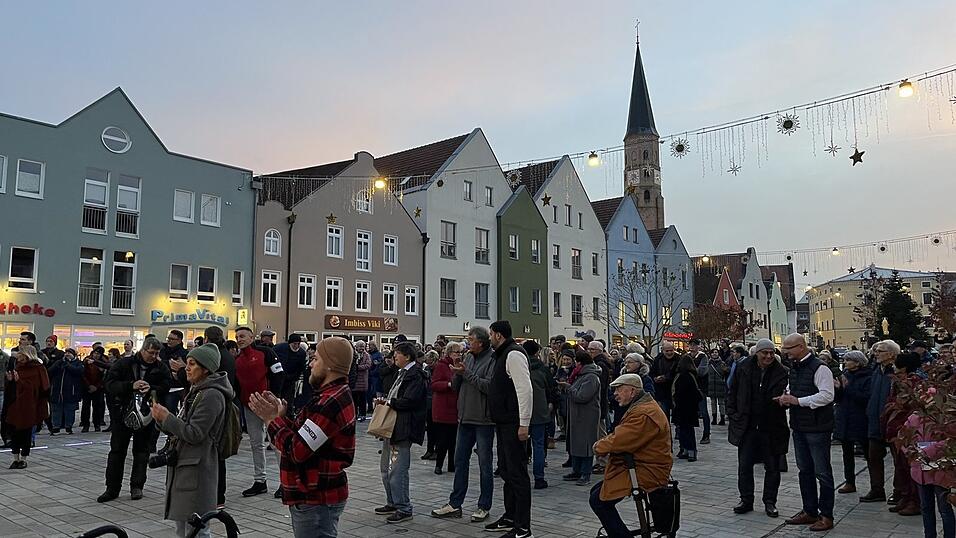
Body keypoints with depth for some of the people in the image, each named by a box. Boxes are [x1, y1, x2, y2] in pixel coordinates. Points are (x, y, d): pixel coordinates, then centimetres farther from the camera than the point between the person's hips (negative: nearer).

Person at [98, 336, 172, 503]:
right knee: (117, 451, 5)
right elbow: (110, 384, -11)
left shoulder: (161, 368, 0)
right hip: (123, 413, 0)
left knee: (142, 451, 6)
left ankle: (137, 487, 17)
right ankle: (112, 488, 13)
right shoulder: (124, 364, -3)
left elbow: (166, 387, -8)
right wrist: (131, 386, -24)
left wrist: (151, 388, -26)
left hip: (146, 415, 0)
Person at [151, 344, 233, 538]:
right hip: (182, 465, 10)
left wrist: (166, 418, -12)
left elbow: (194, 434, -19)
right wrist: (162, 420, 0)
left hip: (197, 469, -10)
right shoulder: (196, 391, 15)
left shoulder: (212, 395, -16)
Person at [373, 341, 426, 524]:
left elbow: (409, 401, -22)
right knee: (386, 468, 17)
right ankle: (392, 503, 30)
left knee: (397, 471, -7)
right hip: (392, 426, 11)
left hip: (403, 428, -11)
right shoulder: (403, 372, 17)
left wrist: (388, 402, -11)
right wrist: (384, 401, 3)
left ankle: (404, 509, 4)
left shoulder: (415, 375, -14)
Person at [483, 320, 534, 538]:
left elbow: (525, 389, -22)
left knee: (517, 473, -5)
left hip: (513, 424, -11)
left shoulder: (514, 354, -15)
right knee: (506, 470, 18)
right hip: (503, 423, 11)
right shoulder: (503, 355, 17)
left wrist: (524, 424, -23)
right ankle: (510, 518, 30)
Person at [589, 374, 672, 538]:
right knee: (596, 491, 13)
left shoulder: (644, 414, -22)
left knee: (598, 500, -14)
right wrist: (604, 443, 1)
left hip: (646, 473, -11)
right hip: (640, 467, 11)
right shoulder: (639, 407, 15)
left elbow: (619, 441, -25)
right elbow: (620, 434, 20)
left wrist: (599, 446, -7)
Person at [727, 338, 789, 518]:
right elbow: (732, 393, 8)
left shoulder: (782, 372, -8)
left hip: (771, 428, -1)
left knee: (772, 467, 10)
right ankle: (746, 500, 20)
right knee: (744, 465, 7)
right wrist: (733, 415, 3)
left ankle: (770, 502, 25)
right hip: (747, 427, 2)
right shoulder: (743, 368, -1)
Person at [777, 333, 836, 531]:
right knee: (805, 470, 16)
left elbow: (827, 395, -23)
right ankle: (809, 511, 28)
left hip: (817, 428, -9)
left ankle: (826, 516, 10)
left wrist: (798, 400, -23)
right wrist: (787, 398, 2)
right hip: (799, 426, 9)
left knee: (822, 472, 0)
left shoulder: (819, 368, -15)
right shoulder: (794, 368, 12)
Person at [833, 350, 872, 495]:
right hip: (844, 421, 6)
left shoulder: (867, 378, -10)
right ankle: (849, 482, 21)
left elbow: (866, 398, -21)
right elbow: (836, 399, 9)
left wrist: (848, 388, -23)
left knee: (868, 452, 4)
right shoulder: (844, 375, 9)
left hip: (860, 421, -6)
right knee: (847, 453, 12)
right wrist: (837, 389, -11)